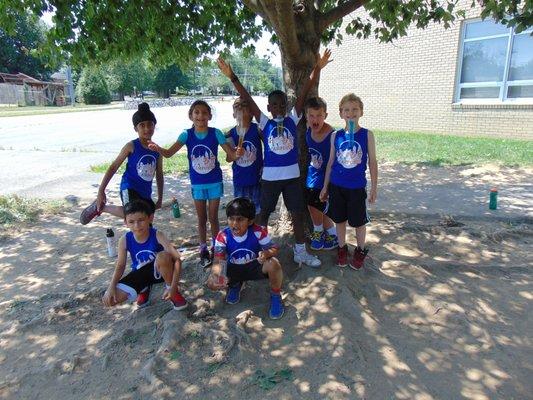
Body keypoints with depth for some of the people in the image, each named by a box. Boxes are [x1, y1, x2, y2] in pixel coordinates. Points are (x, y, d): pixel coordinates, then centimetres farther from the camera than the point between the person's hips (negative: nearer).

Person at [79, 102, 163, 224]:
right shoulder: (132, 146, -7)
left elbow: (159, 175, 16)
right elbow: (113, 167, -5)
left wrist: (160, 199, 18)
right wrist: (101, 191, -10)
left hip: (145, 193, 6)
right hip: (129, 188, -6)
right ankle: (101, 206, -7)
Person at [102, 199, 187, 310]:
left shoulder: (157, 236, -25)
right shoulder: (125, 240, -16)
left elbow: (177, 259, -29)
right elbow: (120, 266, -5)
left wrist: (173, 287, -35)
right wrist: (111, 287, -22)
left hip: (159, 271, -3)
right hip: (140, 274, 3)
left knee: (163, 256, -39)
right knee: (110, 299, -16)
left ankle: (172, 289, -9)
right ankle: (144, 288, 14)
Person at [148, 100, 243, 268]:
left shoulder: (215, 133, -12)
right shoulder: (187, 134, -9)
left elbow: (231, 154, -15)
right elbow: (169, 153, -18)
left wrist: (237, 154, -38)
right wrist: (157, 148, -39)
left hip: (214, 182, -1)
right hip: (197, 183, 1)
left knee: (213, 218, 9)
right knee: (202, 219, 12)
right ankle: (204, 250, 26)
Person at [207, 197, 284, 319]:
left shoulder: (258, 232, -24)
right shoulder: (223, 236, -21)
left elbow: (274, 249, -17)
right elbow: (218, 261, -24)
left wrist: (266, 253, -42)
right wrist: (217, 274, -47)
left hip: (255, 267, -2)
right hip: (233, 269, 2)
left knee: (273, 264, -35)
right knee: (212, 283, -22)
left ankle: (275, 295, -4)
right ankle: (235, 284, 16)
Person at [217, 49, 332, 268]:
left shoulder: (293, 119, 1)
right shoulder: (265, 123, -1)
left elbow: (303, 94, -8)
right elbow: (248, 99, -9)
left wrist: (317, 69, -14)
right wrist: (232, 77, -16)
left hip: (292, 175, 1)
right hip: (270, 176, -1)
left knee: (298, 213, 8)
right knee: (264, 213, 11)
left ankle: (300, 252, 24)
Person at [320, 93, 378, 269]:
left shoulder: (367, 135, -6)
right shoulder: (336, 136, -1)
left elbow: (372, 162, -2)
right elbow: (331, 162, 6)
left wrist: (374, 187, -2)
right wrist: (325, 186, 7)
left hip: (357, 187, -2)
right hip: (336, 185, 2)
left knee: (359, 221, 10)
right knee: (340, 219, 14)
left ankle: (360, 250, 32)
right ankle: (342, 248, 34)